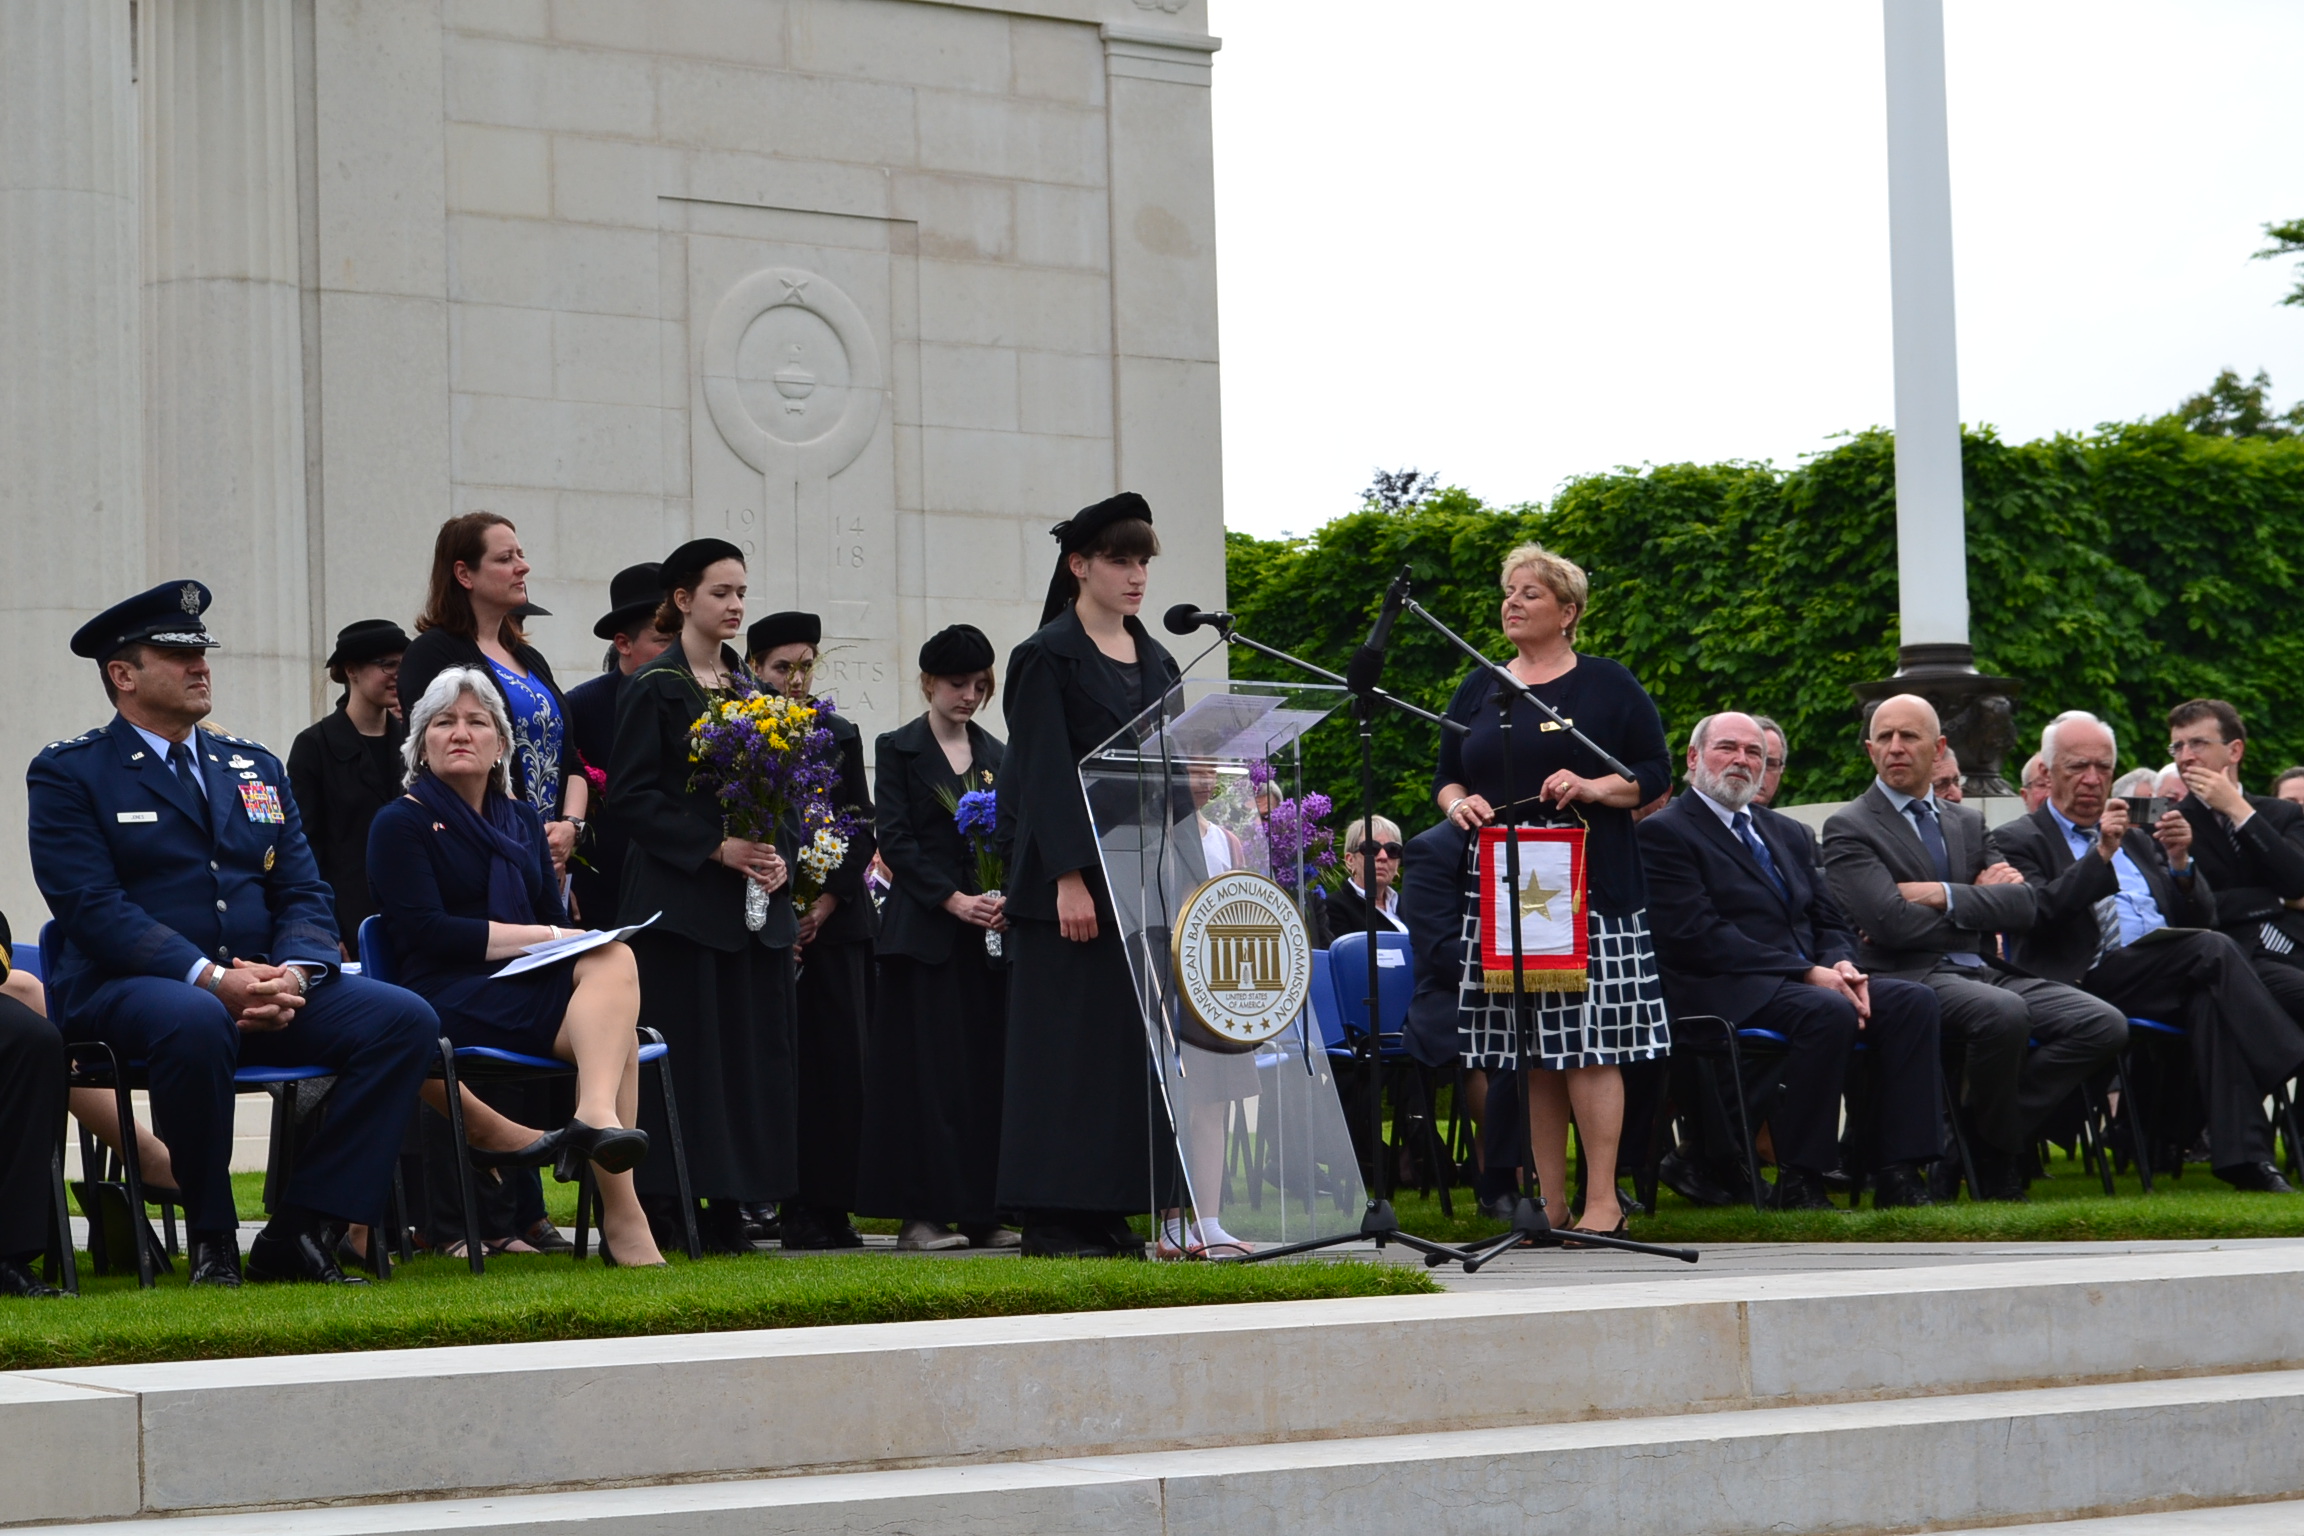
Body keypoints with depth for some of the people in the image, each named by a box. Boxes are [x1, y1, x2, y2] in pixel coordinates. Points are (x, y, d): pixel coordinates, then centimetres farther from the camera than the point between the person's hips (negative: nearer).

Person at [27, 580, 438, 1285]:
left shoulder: (255, 769, 21)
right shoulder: (69, 774, 3)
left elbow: (305, 894, 14)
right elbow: (93, 909, -10)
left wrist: (291, 975, -10)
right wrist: (212, 978, -22)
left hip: (261, 983, 5)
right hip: (127, 990, -5)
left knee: (406, 1019, -19)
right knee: (197, 1022, -41)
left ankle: (298, 1232, -18)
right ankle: (211, 1240, -21)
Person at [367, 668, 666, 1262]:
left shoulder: (521, 822, 24)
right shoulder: (400, 823, 4)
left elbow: (557, 919, 18)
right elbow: (427, 932, -9)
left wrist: (581, 944, -7)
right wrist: (542, 937, -12)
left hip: (531, 988, 6)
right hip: (451, 1000, -6)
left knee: (613, 961, -29)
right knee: (615, 1022, -29)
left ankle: (597, 1116, -47)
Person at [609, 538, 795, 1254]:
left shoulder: (747, 687, 16)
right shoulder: (654, 688, -4)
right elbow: (631, 792, -11)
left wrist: (779, 855, -1)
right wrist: (716, 847, -18)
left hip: (754, 897, 6)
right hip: (679, 895, -6)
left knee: (752, 1050, 3)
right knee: (685, 1052, -9)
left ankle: (728, 1208, 8)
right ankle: (661, 1210, -6)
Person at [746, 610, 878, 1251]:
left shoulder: (840, 735, 12)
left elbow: (861, 830, 8)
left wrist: (829, 899, -6)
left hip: (834, 918, 2)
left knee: (839, 1058, -4)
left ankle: (830, 1203, -1)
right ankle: (791, 1204, -1)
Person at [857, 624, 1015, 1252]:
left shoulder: (998, 756, 16)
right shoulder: (898, 749, 2)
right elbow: (894, 839, -5)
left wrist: (1006, 900, -6)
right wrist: (953, 900, -14)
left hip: (992, 933, 4)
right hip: (923, 930, -4)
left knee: (989, 1068, 1)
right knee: (927, 1067, -6)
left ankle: (985, 1211, 4)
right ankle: (921, 1214, -4)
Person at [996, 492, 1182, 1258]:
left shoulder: (1156, 662, 16)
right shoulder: (1048, 658, -5)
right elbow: (1044, 773, -12)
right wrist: (1068, 877, -19)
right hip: (1072, 874, -7)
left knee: (1134, 1042, 4)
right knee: (1068, 1042, -6)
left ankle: (1108, 1210, 8)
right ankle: (1052, 1216, -3)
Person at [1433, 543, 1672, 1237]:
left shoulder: (1607, 685, 5)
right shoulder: (1478, 689, 17)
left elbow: (1655, 775, 2)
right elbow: (1446, 776, 19)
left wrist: (1593, 788, -15)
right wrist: (1459, 803, -3)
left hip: (1591, 891, -4)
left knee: (1589, 1044, -9)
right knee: (1529, 1053, 2)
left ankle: (1603, 1202, -7)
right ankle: (1549, 1201, 6)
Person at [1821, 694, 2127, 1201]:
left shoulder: (1967, 823, 21)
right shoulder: (1849, 828, 2)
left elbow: (2024, 905, 7)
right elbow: (1892, 921, -13)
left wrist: (1946, 895, -9)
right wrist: (1979, 899, 0)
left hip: (1981, 970, 7)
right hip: (1909, 978, -7)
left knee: (2105, 1025, -14)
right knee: (2003, 1012, -38)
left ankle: (1990, 1132, -8)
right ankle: (1999, 1165, -15)